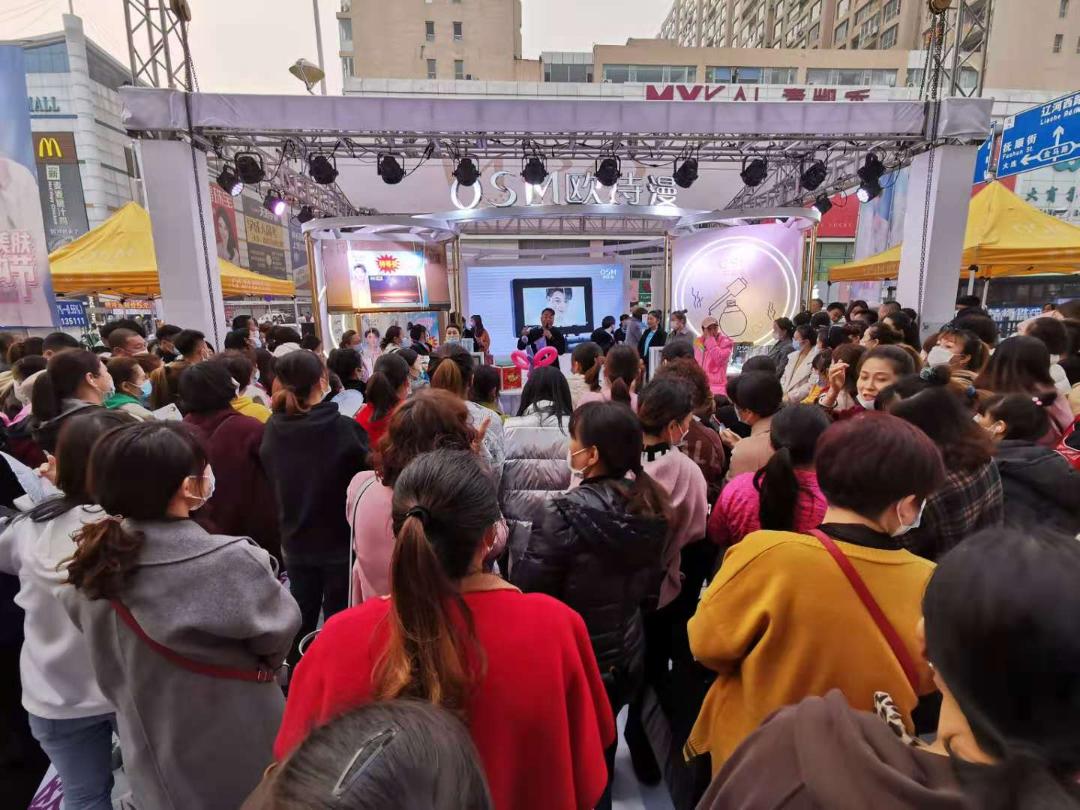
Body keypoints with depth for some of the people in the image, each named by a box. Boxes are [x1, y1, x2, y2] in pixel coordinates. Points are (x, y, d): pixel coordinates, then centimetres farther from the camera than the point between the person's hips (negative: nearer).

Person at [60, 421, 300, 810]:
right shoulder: (232, 562, -33)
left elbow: (111, 670, 1)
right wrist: (262, 664, 4)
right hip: (237, 757, -5)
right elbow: (279, 633, -16)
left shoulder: (94, 560, -14)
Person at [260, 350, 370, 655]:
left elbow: (272, 481, 6)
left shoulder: (272, 430, -8)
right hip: (341, 541, -4)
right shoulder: (344, 428, -22)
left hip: (295, 542, 5)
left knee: (301, 620, 21)